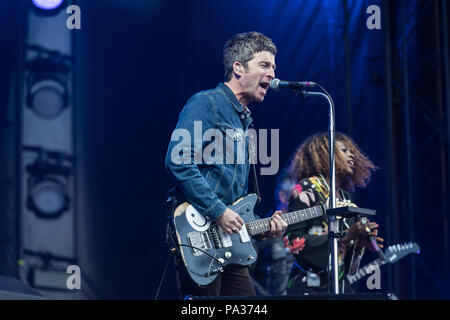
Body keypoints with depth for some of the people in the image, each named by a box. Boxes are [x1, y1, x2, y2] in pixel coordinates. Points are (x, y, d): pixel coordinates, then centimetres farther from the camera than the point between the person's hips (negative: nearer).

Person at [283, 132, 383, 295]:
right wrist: (346, 236, -17)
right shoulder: (307, 188, -5)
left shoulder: (345, 197, 15)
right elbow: (293, 241, -15)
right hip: (309, 287, -7)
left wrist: (359, 243, -2)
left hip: (340, 286, 7)